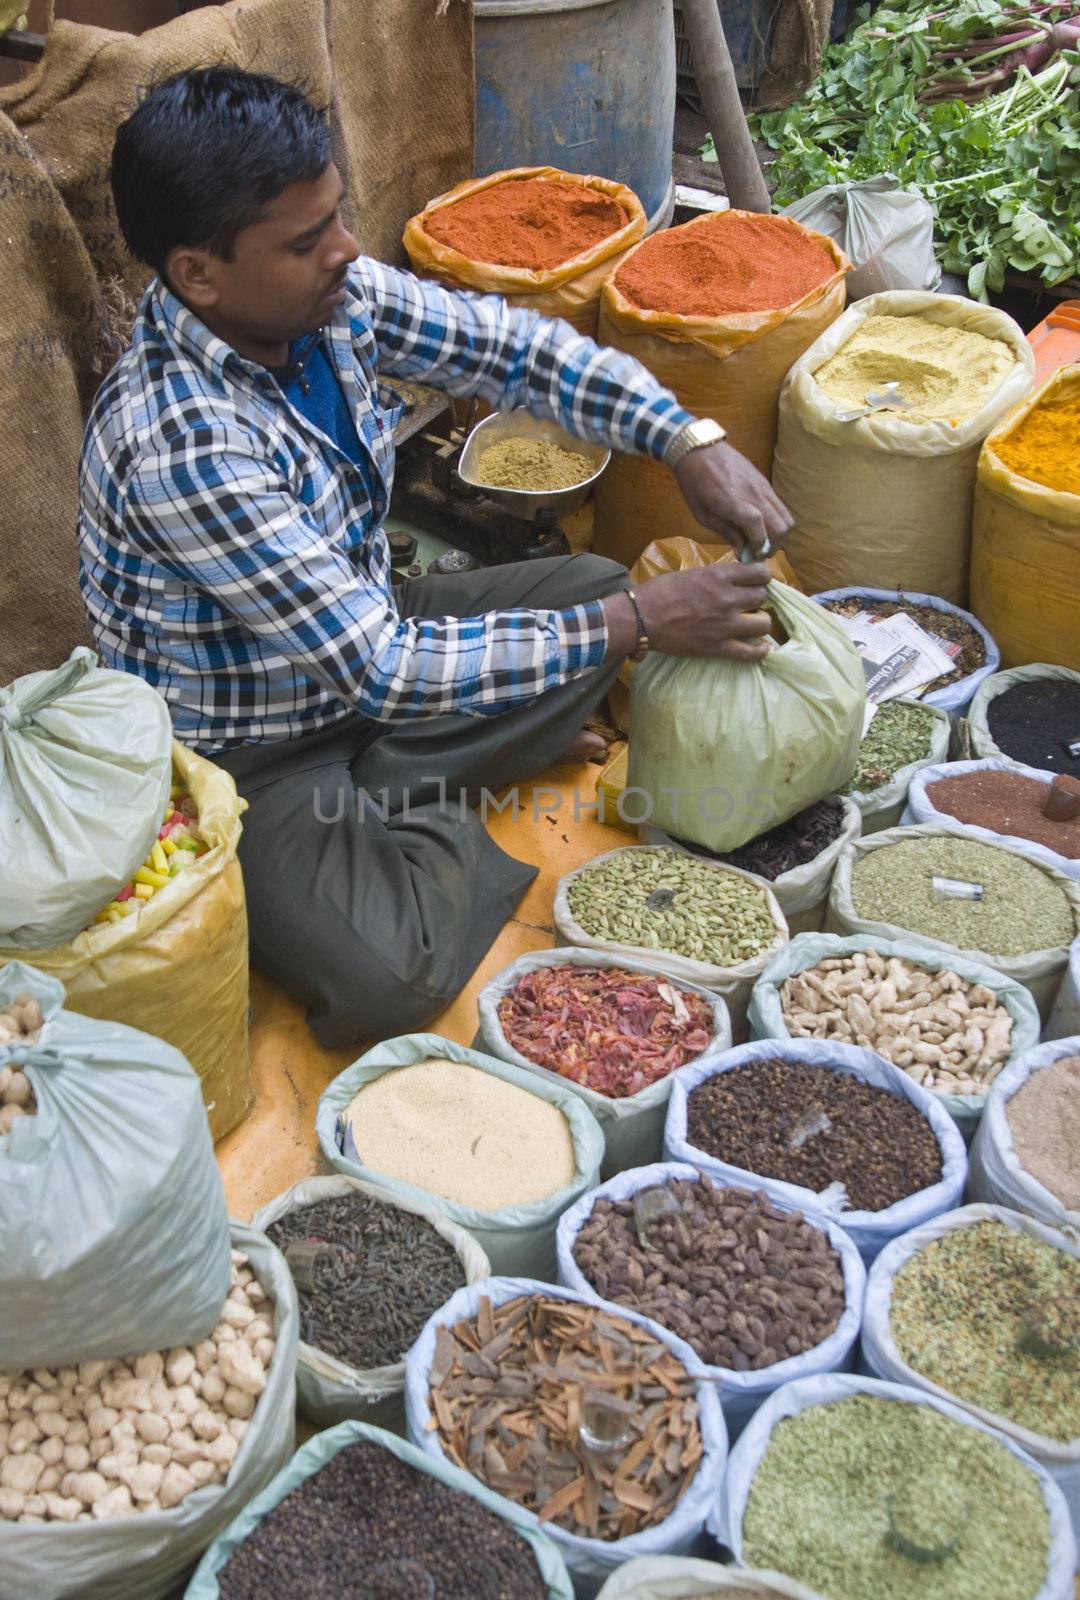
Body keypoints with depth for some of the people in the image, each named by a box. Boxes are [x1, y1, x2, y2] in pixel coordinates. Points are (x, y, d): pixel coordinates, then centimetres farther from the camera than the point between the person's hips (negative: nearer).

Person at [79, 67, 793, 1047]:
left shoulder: (329, 294, -13)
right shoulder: (180, 442, -34)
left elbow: (515, 348, -1)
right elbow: (381, 670, -32)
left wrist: (692, 443, -16)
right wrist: (637, 625, -29)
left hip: (357, 638, 8)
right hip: (248, 758, -8)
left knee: (601, 585, 7)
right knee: (389, 985, -28)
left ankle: (383, 799, -1)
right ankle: (428, 818, 4)